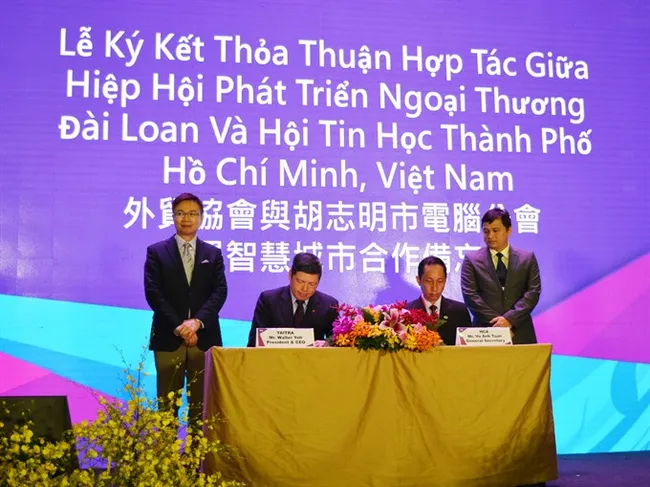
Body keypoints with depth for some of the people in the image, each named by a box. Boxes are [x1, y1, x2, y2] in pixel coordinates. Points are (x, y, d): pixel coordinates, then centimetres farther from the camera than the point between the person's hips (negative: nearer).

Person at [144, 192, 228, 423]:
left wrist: (197, 321, -15)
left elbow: (220, 292, 1)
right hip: (168, 338, -1)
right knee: (167, 403, 2)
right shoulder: (156, 252, 6)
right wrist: (178, 327, -13)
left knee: (201, 403, 4)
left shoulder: (213, 254, 11)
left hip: (204, 338, 2)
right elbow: (153, 293, -4)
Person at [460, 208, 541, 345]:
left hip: (520, 334, 1)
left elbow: (533, 292, 1)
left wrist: (510, 319, -12)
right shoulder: (471, 260, 5)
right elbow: (470, 295, -3)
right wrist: (496, 322, -11)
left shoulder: (527, 258, 9)